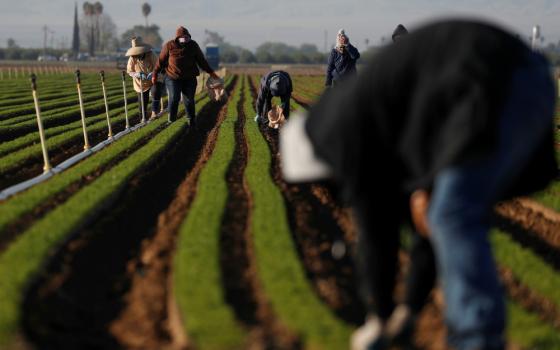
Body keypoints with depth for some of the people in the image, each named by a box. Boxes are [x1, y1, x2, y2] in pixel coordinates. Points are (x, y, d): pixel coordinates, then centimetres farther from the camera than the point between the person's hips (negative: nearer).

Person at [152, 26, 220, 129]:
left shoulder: (193, 45, 3)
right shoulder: (169, 45, -4)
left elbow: (201, 60, 11)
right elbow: (161, 61, 3)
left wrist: (210, 72, 10)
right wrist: (155, 74, 6)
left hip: (189, 78, 2)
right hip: (173, 78, -2)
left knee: (189, 100, 3)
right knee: (174, 98, -12)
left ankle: (191, 120, 17)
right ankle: (171, 120, -1)